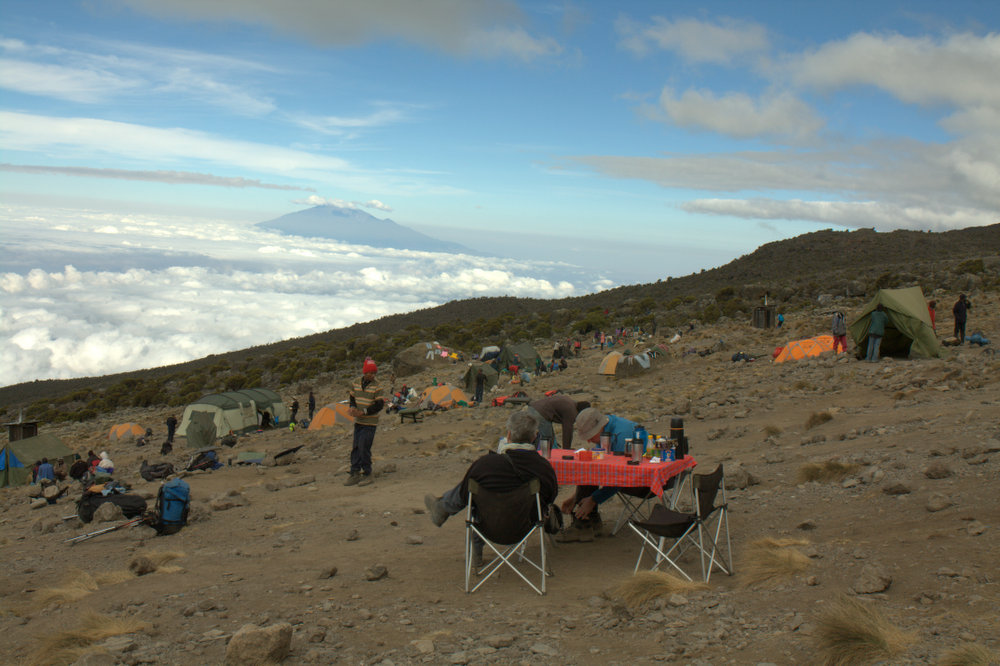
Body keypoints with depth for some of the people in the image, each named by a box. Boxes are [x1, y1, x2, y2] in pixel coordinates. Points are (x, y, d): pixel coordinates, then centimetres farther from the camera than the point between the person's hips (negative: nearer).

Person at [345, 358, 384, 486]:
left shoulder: (376, 387, -10)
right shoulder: (356, 384, 5)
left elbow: (379, 405, -13)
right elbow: (353, 398, 17)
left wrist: (363, 412, -17)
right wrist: (353, 408, -4)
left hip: (370, 423, -5)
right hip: (358, 422, 6)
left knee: (364, 448, -10)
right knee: (355, 448, 7)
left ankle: (367, 474, 3)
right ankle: (355, 474, 15)